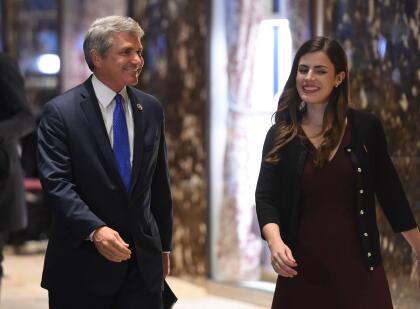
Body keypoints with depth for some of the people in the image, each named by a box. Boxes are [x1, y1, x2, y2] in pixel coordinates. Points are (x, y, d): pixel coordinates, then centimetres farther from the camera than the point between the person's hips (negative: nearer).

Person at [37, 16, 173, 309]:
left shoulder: (151, 109, 10)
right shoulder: (61, 112, -7)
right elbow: (56, 183, -16)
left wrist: (164, 246, 18)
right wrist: (95, 230, -29)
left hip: (144, 262, 4)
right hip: (84, 264, -4)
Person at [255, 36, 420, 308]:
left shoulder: (365, 127, 2)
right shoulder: (281, 136, 2)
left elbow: (389, 190, 8)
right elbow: (266, 196, -6)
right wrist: (275, 241, -25)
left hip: (358, 266, 0)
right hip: (302, 268, 0)